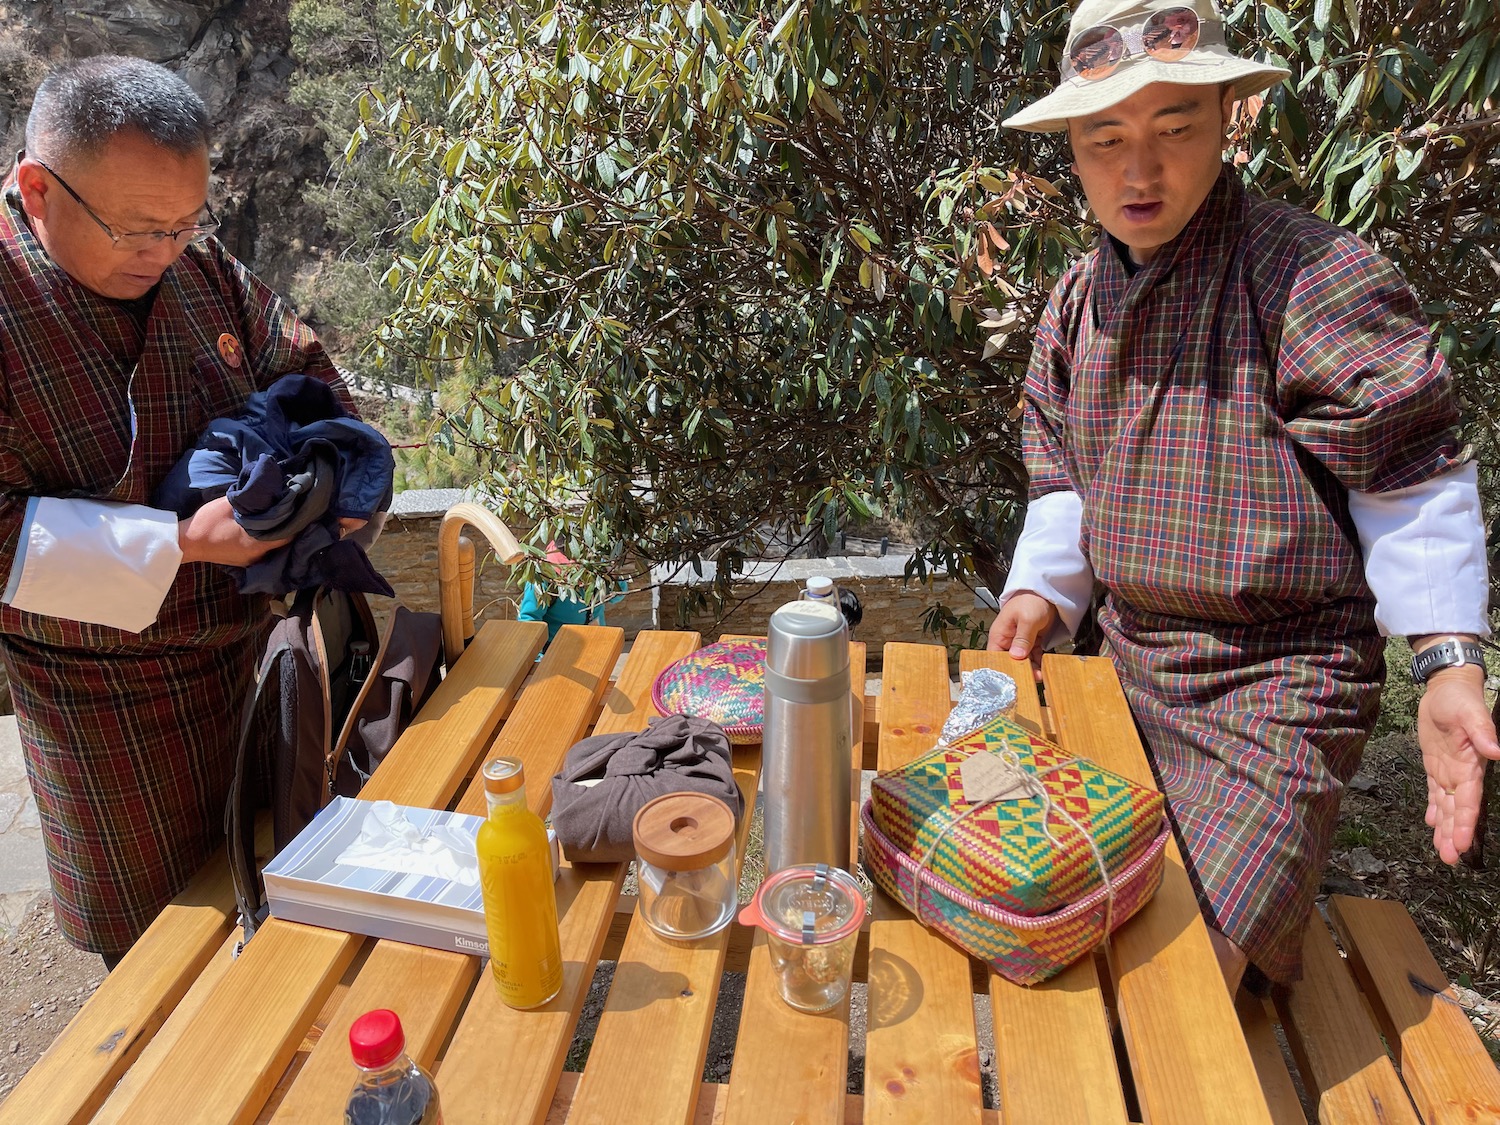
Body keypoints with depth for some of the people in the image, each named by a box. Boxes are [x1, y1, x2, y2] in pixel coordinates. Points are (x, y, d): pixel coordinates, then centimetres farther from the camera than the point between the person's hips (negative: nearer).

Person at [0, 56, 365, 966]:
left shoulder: (199, 264, -3)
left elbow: (298, 365, 11)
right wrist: (185, 542, -29)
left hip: (256, 642, 5)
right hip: (109, 693, -5)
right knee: (156, 939, 14)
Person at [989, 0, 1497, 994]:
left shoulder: (1312, 277, -15)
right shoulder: (1080, 297, 7)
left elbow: (1412, 479, -11)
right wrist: (1040, 593, 2)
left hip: (1276, 687, -6)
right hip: (1131, 668, 7)